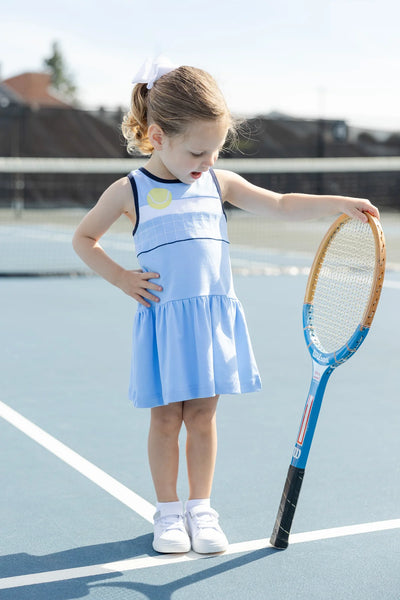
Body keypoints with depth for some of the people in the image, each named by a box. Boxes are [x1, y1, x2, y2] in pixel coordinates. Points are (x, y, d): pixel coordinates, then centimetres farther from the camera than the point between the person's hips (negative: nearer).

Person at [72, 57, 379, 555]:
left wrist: (338, 203, -1)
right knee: (166, 418, 5)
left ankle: (200, 508, 22)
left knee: (202, 415, 9)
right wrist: (122, 279, -3)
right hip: (163, 319, -2)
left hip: (214, 317, 3)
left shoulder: (220, 183, 7)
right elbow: (83, 238, 9)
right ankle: (168, 511, 20)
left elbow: (280, 205, 10)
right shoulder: (129, 191, -1)